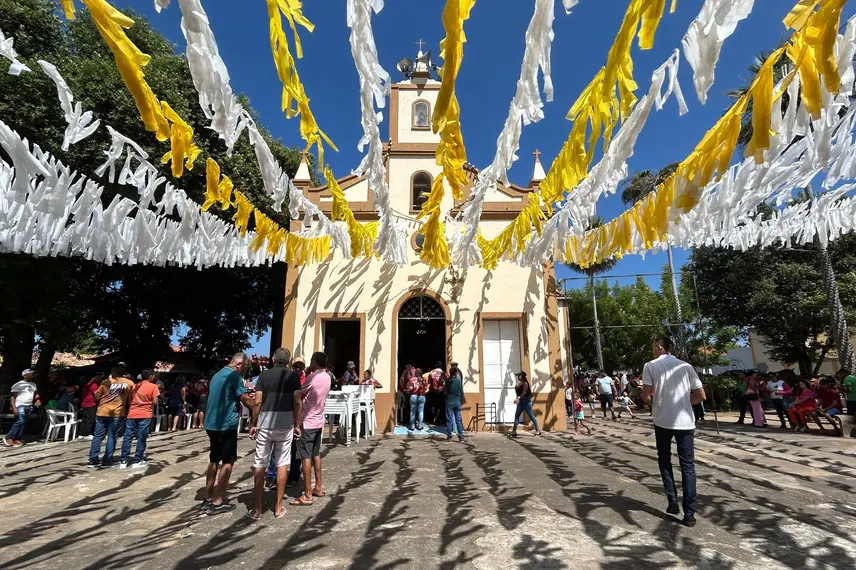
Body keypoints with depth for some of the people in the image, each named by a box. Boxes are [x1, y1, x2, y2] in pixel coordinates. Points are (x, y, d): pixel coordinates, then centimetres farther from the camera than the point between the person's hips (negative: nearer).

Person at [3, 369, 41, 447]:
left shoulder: (33, 384, 15)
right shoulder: (18, 385, -6)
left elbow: (36, 394, 25)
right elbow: (13, 397, -8)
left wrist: (38, 399, 3)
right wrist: (14, 408, -18)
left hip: (29, 406, 7)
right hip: (20, 406, -6)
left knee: (23, 423, 4)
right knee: (20, 421, -19)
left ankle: (18, 439, 7)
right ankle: (8, 437, -8)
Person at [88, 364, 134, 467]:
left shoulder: (106, 382, -4)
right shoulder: (129, 383, -3)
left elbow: (97, 397, 2)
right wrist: (126, 408, 18)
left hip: (102, 412, 1)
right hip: (117, 413, 0)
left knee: (98, 436, 11)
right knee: (112, 436, 7)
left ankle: (93, 459, 12)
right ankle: (107, 461, 9)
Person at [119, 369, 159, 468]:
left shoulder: (134, 386, 13)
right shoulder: (153, 386, -4)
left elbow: (129, 401, 13)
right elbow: (155, 402, -8)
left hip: (132, 414, 5)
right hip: (145, 415, -5)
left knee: (127, 437, 7)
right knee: (141, 438, 1)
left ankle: (123, 461, 9)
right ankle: (137, 461, 5)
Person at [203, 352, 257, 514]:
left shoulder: (217, 375, 15)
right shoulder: (234, 375, -13)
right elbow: (246, 400, -16)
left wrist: (246, 398, 25)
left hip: (212, 424, 9)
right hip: (226, 424, -9)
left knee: (214, 460, 16)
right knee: (227, 462, -1)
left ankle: (208, 498, 22)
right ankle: (217, 502, 2)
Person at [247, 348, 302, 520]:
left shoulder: (264, 375, 3)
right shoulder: (294, 375, 1)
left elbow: (257, 402, -2)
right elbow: (297, 402, -4)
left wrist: (253, 424, 8)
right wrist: (297, 424, 6)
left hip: (265, 422, 1)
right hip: (285, 422, 0)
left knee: (260, 465, 9)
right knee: (282, 464, 9)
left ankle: (257, 509, 14)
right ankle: (278, 507, 16)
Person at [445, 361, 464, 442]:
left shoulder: (448, 380, -9)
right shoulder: (459, 380, 0)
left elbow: (445, 391, -1)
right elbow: (462, 392, 5)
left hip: (449, 402, -3)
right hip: (457, 402, 3)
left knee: (449, 419, 4)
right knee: (459, 419, 6)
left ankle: (449, 437, 7)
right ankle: (461, 437, 4)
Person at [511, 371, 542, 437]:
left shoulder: (525, 383, -12)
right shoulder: (520, 383, 13)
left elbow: (524, 392, -23)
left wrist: (518, 398, -30)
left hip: (526, 401, -9)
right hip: (521, 401, 9)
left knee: (531, 415, -1)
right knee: (516, 415, 0)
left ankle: (538, 430, 11)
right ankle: (514, 431, -2)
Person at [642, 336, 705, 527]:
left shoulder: (651, 365, -2)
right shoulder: (686, 366, 7)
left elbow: (646, 396, -7)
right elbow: (701, 396, 6)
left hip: (662, 420, -2)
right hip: (685, 421, 2)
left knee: (664, 460, 19)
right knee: (687, 466, 7)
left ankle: (673, 502, 14)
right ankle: (689, 513, 4)